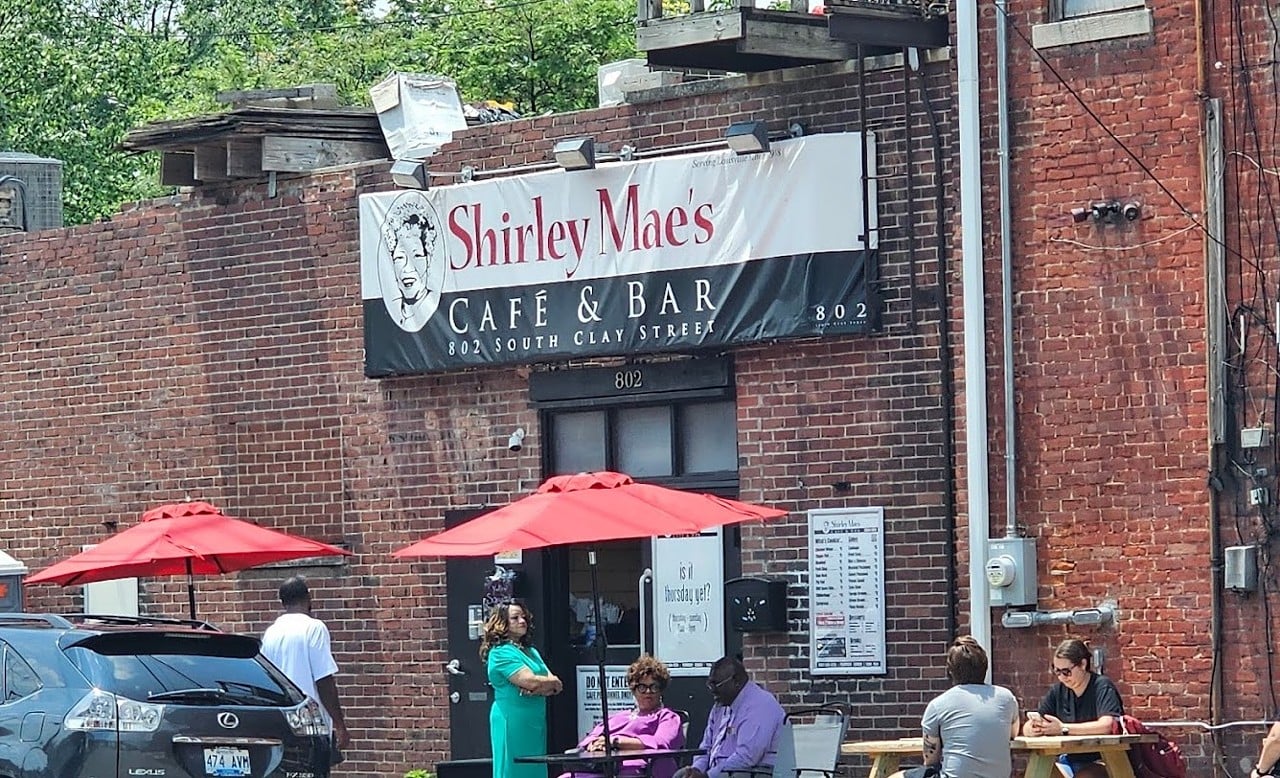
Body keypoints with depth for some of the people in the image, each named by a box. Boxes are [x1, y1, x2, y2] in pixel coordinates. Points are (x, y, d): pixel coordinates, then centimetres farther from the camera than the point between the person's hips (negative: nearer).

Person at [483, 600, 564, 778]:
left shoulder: (531, 652, 18)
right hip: (512, 721, -9)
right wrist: (552, 682, 0)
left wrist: (536, 689, -12)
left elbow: (556, 686, 8)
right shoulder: (501, 653, -10)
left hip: (535, 721, 9)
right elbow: (530, 681, -19)